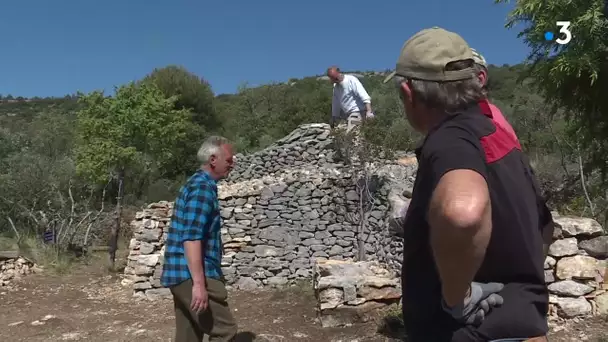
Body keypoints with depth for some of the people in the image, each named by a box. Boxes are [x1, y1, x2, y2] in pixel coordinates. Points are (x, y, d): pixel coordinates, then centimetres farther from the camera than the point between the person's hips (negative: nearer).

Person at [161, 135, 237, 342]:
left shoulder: (196, 183, 18)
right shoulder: (202, 187, -14)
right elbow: (191, 238, -23)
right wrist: (199, 283, -25)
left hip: (183, 275, 10)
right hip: (192, 276, -10)